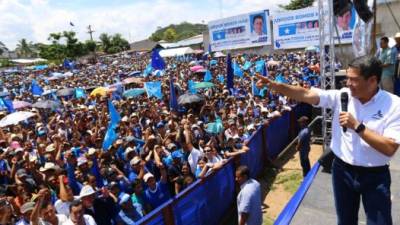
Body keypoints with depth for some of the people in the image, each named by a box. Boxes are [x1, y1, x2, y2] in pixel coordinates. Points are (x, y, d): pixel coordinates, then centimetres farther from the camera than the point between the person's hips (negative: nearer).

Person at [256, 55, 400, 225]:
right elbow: (305, 94, -14)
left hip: (375, 176, -2)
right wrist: (274, 85, -24)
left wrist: (357, 126, -26)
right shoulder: (341, 96, -7)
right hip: (342, 170, 3)